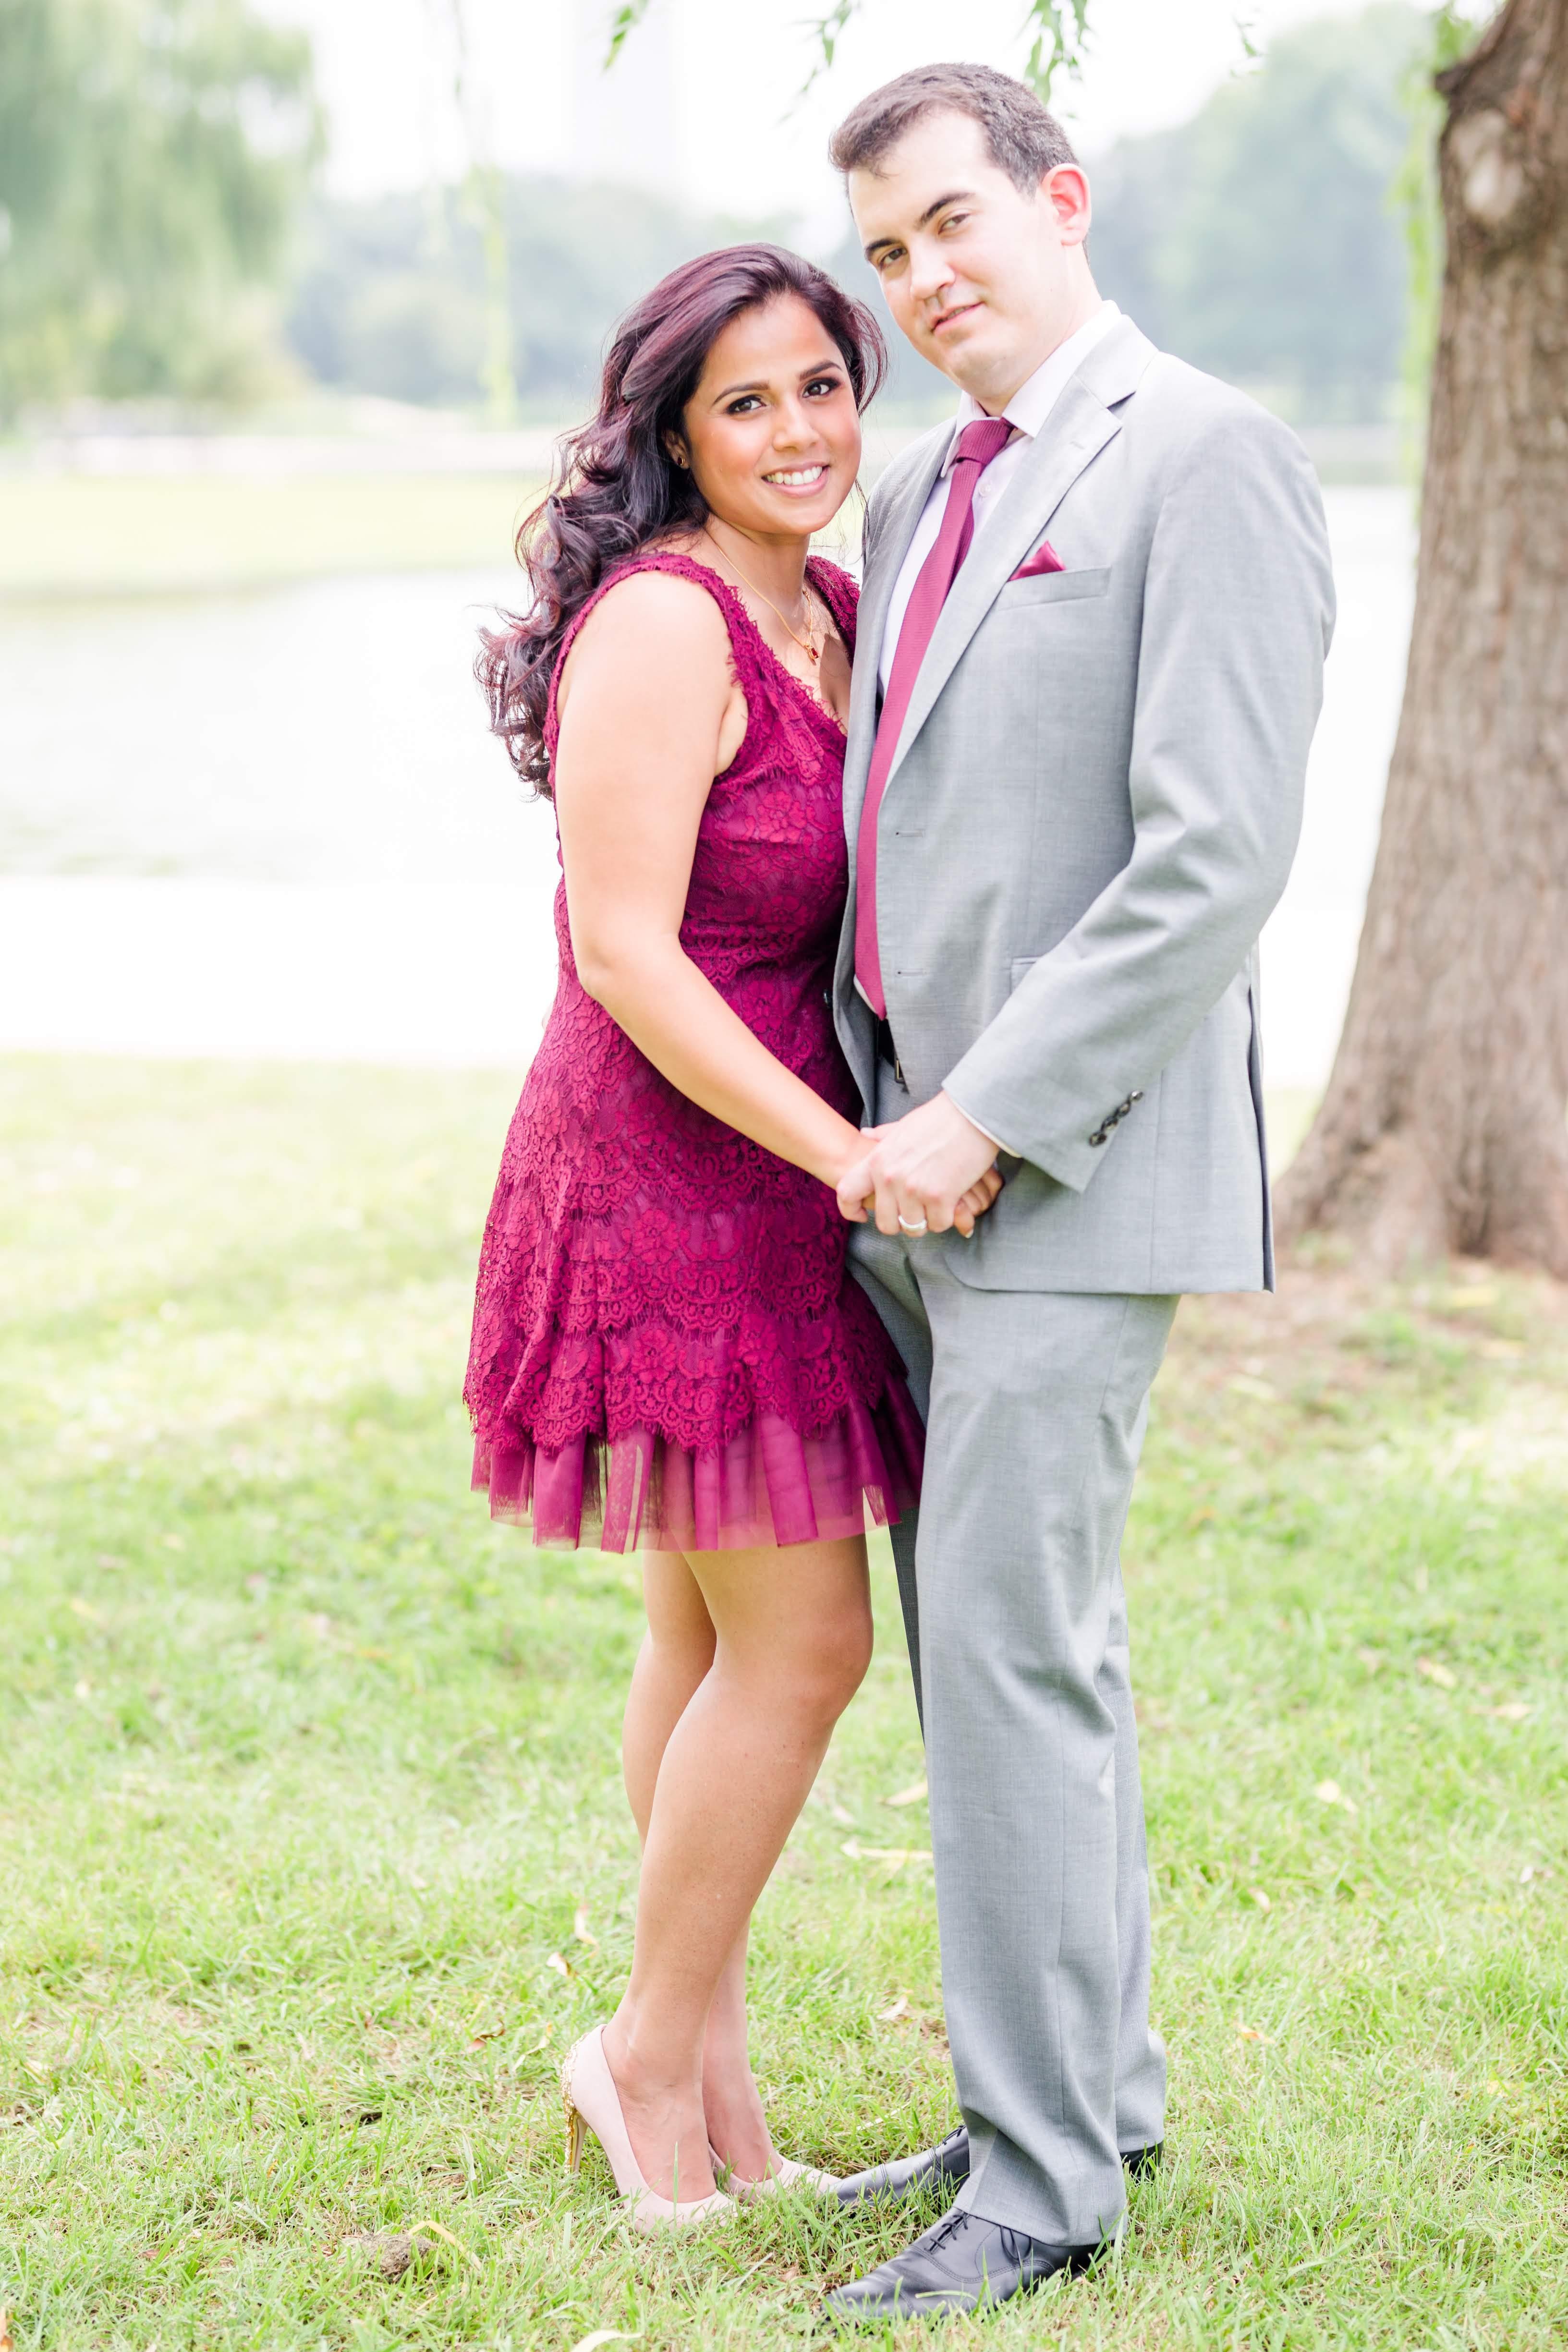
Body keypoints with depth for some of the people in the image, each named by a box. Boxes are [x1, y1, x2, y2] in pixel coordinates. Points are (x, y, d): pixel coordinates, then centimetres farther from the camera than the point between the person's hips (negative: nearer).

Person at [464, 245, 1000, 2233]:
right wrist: (848, 1152, -23)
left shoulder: (833, 614, 10)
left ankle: (705, 2073, 26)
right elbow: (622, 951, -21)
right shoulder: (663, 621, -17)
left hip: (770, 1184, 9)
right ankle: (652, 2052, 15)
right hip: (671, 1176, -9)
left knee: (720, 1637, 14)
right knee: (802, 1640, -4)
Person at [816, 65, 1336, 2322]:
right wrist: (879, 1118, 14)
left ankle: (1045, 2176, 1)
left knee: (1013, 1637, -9)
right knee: (989, 1637, 12)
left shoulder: (1206, 460, -9)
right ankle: (1090, 2090, 24)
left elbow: (1216, 856, -17)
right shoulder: (916, 500, 16)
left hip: (1077, 1170, -8)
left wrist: (990, 1115, -18)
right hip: (918, 1159, 8)